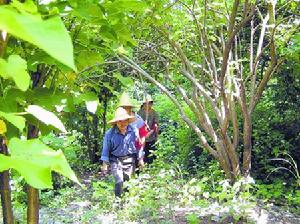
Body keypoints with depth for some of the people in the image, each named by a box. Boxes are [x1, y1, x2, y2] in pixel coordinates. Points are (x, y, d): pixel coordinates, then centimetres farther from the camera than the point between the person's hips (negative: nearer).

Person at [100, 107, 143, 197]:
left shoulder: (134, 131, -5)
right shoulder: (110, 133, -10)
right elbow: (106, 149, -3)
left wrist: (140, 158, 12)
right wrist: (104, 164, -3)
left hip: (129, 160, 2)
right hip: (115, 160, -2)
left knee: (127, 181, 10)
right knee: (119, 181, -14)